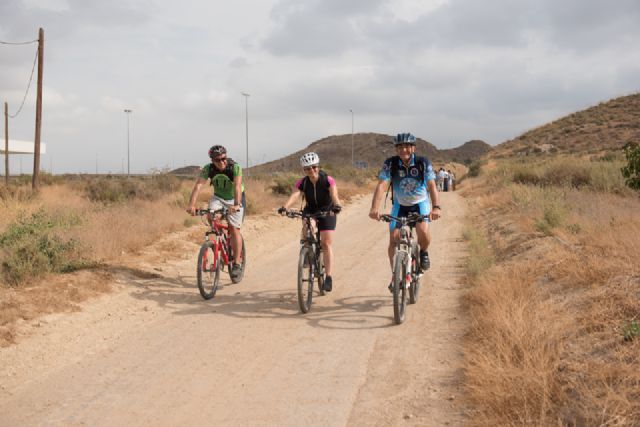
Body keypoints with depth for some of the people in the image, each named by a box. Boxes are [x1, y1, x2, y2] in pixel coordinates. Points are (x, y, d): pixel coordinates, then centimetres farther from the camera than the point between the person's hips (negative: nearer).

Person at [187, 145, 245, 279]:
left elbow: (237, 187, -40)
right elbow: (198, 186, -30)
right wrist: (191, 205, -44)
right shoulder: (208, 169, -21)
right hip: (218, 197, 3)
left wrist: (236, 205, -55)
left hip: (234, 199, -3)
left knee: (234, 228, -10)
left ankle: (237, 262, -1)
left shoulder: (235, 168, -28)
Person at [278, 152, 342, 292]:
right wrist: (284, 207, -54)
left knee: (326, 244, -8)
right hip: (310, 211, 2)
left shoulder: (328, 180, -23)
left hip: (327, 211, -2)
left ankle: (328, 277, -2)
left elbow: (334, 195, -37)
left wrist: (337, 205, -60)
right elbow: (294, 196, -34)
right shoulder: (302, 183, -18)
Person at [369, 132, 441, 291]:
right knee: (393, 238, -9)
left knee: (423, 231, -27)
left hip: (420, 203, -1)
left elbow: (432, 186, -30)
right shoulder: (390, 164, -19)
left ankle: (424, 252, 7)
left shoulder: (423, 163, -20)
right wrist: (374, 208, -44)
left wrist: (436, 207, -47)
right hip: (400, 205, 2)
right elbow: (381, 186, -28)